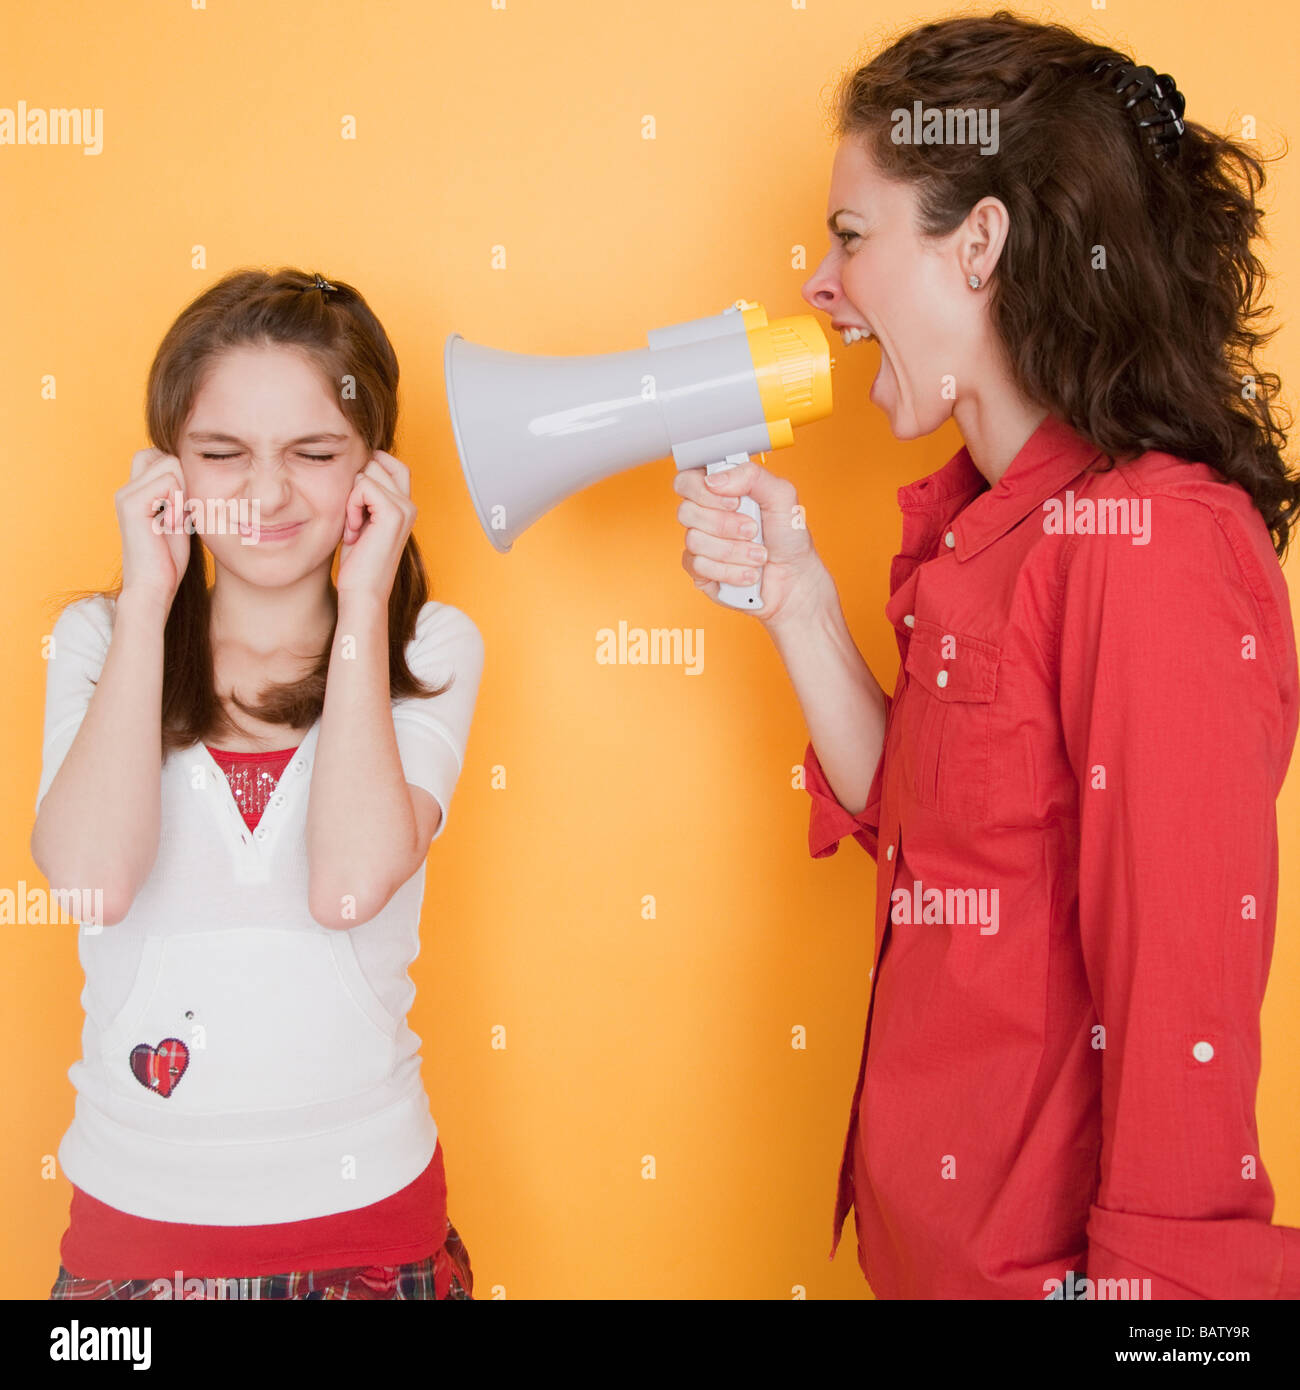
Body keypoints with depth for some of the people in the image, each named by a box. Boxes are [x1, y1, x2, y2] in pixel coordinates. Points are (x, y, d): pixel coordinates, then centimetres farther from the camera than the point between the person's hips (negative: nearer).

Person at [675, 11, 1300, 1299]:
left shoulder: (1147, 540, -23)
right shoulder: (982, 512, 4)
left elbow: (1185, 993, -22)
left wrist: (1137, 1274, -16)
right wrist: (789, 590, -2)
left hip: (1051, 1245, -8)